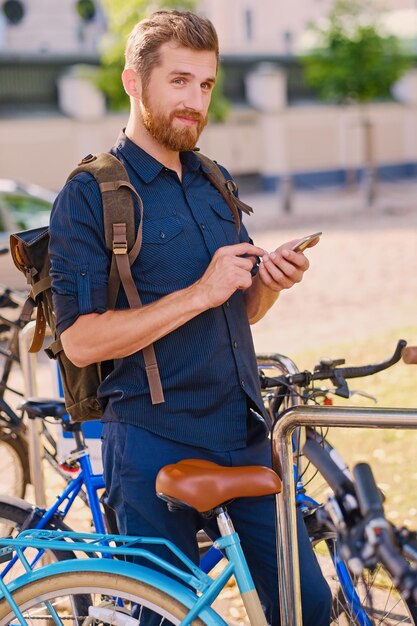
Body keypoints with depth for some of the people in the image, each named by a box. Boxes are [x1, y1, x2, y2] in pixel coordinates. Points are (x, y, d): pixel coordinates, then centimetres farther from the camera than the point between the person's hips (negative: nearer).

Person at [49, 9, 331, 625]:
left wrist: (270, 281, -3)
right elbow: (81, 340, -17)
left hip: (244, 434, 6)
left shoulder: (215, 183, 14)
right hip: (156, 447, -6)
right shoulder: (90, 195, -8)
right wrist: (199, 294, -20)